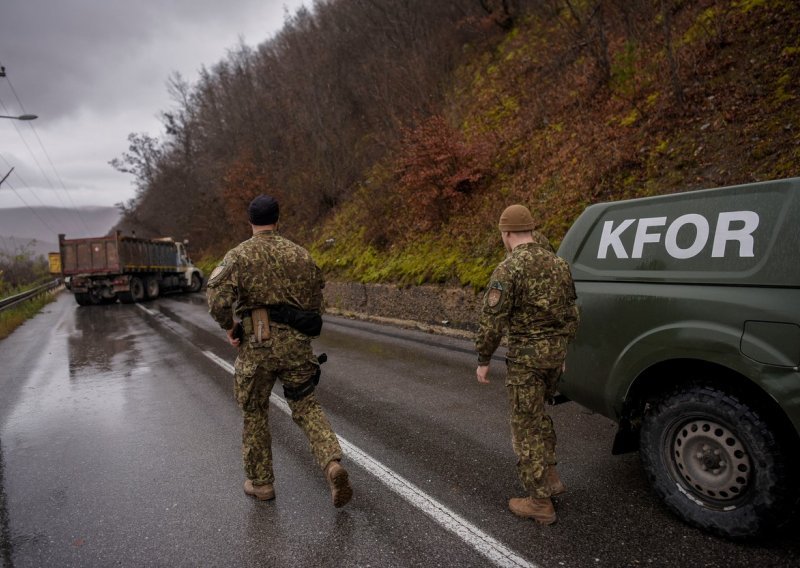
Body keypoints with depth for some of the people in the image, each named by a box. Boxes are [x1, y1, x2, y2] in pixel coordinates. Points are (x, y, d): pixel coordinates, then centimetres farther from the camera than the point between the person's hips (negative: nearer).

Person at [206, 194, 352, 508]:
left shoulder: (238, 255, -3)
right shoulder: (299, 253, 6)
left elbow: (219, 299, -15)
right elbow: (316, 295, 8)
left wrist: (229, 327, 2)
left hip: (257, 344, -2)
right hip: (296, 343, 2)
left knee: (255, 413, 16)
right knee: (307, 406, 14)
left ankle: (260, 482, 27)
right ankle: (333, 464, -7)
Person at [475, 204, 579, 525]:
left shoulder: (509, 269, -16)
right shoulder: (558, 263, 7)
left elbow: (492, 320, -17)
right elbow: (571, 312, 13)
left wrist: (483, 360, -7)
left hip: (526, 355, -7)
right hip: (555, 351, 8)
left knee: (526, 427, 4)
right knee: (536, 414, 27)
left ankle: (540, 504, 12)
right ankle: (550, 477, 32)